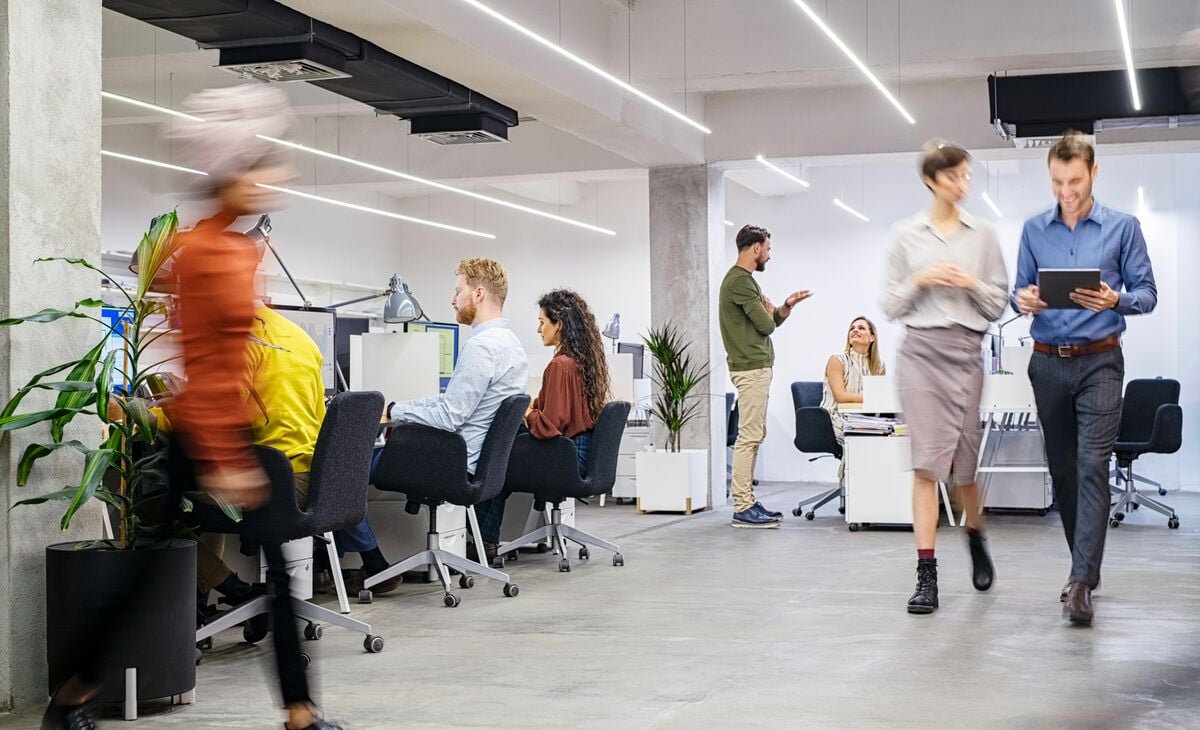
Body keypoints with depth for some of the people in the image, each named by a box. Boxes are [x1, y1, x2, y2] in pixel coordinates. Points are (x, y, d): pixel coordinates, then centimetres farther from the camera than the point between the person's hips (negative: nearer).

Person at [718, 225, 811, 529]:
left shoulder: (745, 280, 20)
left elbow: (771, 322, 22)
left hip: (757, 368, 11)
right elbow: (766, 324, -16)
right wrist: (770, 311, 5)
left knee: (754, 435, 12)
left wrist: (787, 306, 6)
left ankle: (747, 502, 16)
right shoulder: (739, 281, -14)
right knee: (749, 436, -11)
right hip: (751, 368, -11)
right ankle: (742, 508, -11)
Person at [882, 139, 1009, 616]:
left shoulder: (983, 235, 9)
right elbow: (891, 306, 7)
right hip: (921, 349, -1)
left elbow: (998, 305, 9)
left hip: (966, 352, 1)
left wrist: (973, 284, -9)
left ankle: (975, 536, 37)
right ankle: (926, 574, -6)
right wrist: (918, 281, -10)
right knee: (926, 461, -7)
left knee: (964, 461, 6)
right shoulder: (905, 235, 6)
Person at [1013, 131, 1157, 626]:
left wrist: (1115, 300, -21)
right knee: (1062, 469, 9)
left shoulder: (1122, 227, 1)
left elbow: (1147, 293, 0)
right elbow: (1020, 290, 10)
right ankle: (1086, 566, 23)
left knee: (1092, 466, -14)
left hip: (1099, 362, -3)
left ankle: (1081, 581, -18)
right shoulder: (1035, 230, 8)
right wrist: (1022, 301, -13)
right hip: (1048, 363, 4)